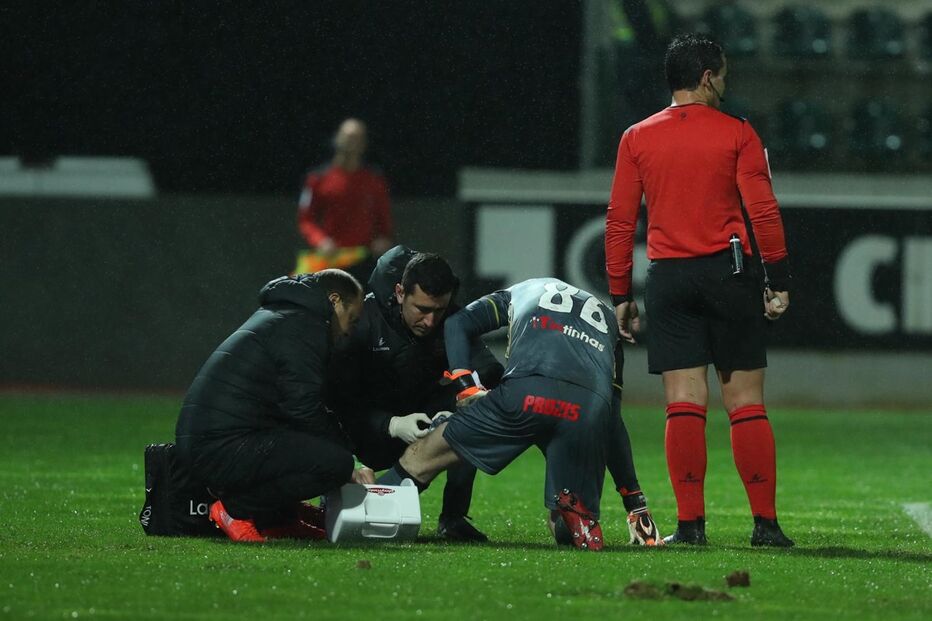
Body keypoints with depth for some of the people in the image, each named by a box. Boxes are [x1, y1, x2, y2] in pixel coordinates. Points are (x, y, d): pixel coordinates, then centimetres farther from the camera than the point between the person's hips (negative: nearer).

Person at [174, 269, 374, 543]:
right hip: (224, 447, -11)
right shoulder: (301, 326, -7)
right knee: (335, 461, -23)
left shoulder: (274, 318, 27)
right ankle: (238, 510, -12)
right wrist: (346, 467, -2)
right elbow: (305, 410, -15)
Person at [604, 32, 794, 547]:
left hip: (668, 277, 2)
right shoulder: (736, 134, -1)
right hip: (730, 273, -2)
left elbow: (619, 220, 5)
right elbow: (763, 211, -5)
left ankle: (690, 523, -6)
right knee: (746, 403, 3)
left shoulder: (636, 139, 6)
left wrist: (620, 295, 10)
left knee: (684, 404, 0)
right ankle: (765, 523, 2)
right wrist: (778, 281, 1)